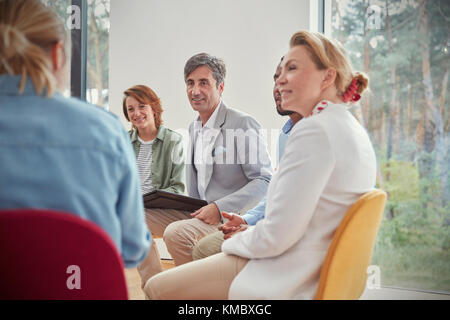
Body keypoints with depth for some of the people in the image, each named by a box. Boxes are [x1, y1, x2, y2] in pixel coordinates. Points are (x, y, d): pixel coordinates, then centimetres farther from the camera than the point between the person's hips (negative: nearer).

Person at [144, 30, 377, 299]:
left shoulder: (313, 130, -22)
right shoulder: (354, 129, 9)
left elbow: (277, 235, -24)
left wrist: (233, 244, -4)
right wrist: (249, 226, 13)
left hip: (286, 282, -10)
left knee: (157, 287, -2)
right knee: (197, 246, 26)